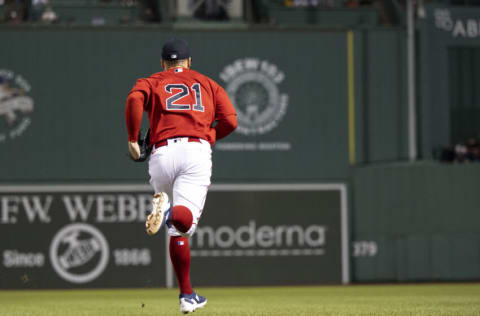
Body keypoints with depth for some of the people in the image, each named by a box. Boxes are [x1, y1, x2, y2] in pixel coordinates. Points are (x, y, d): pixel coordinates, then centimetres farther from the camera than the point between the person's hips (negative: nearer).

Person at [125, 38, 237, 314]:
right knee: (185, 221, -18)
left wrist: (132, 139, 2)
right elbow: (230, 121, 9)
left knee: (177, 230, 16)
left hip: (162, 153, 1)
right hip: (197, 151, -1)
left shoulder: (151, 82, 21)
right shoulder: (208, 84, 24)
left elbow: (135, 99, -5)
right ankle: (171, 214, -53)